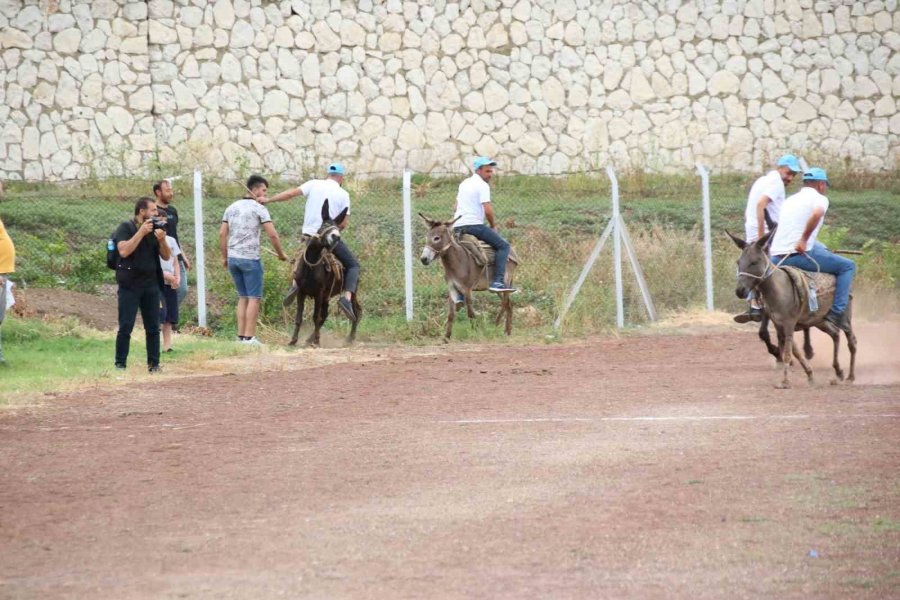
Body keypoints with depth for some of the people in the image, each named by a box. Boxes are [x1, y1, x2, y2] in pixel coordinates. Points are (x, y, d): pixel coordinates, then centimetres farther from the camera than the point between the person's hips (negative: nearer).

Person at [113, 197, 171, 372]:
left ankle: (154, 364, 8)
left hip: (151, 285, 5)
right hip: (130, 285, -4)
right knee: (125, 327, -6)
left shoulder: (155, 229, 10)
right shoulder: (125, 228, -3)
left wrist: (162, 240, -12)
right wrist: (141, 232, -20)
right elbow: (124, 251, -20)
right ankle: (120, 364, -1)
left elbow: (166, 256, 7)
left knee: (153, 327, 3)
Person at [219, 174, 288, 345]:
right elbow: (272, 235, -11)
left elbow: (222, 234, 10)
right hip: (250, 259, -6)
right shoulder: (258, 208, -7)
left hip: (233, 259, 6)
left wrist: (224, 257, 17)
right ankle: (249, 337, -5)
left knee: (243, 297, 14)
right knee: (254, 298, -1)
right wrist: (281, 254, 3)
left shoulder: (232, 208, 12)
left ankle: (241, 336, 11)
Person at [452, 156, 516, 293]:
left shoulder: (464, 183, 20)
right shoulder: (483, 185, -7)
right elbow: (488, 210, -15)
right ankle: (498, 281, -22)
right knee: (503, 246, -6)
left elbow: (456, 207, 25)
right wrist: (493, 226, -1)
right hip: (474, 224, -9)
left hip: (457, 226, 9)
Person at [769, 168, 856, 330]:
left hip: (777, 256, 7)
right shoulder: (820, 198, 0)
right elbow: (817, 213, -26)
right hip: (800, 254, -7)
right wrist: (803, 240, -21)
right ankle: (837, 312, -6)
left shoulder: (790, 200, 22)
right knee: (848, 266, 4)